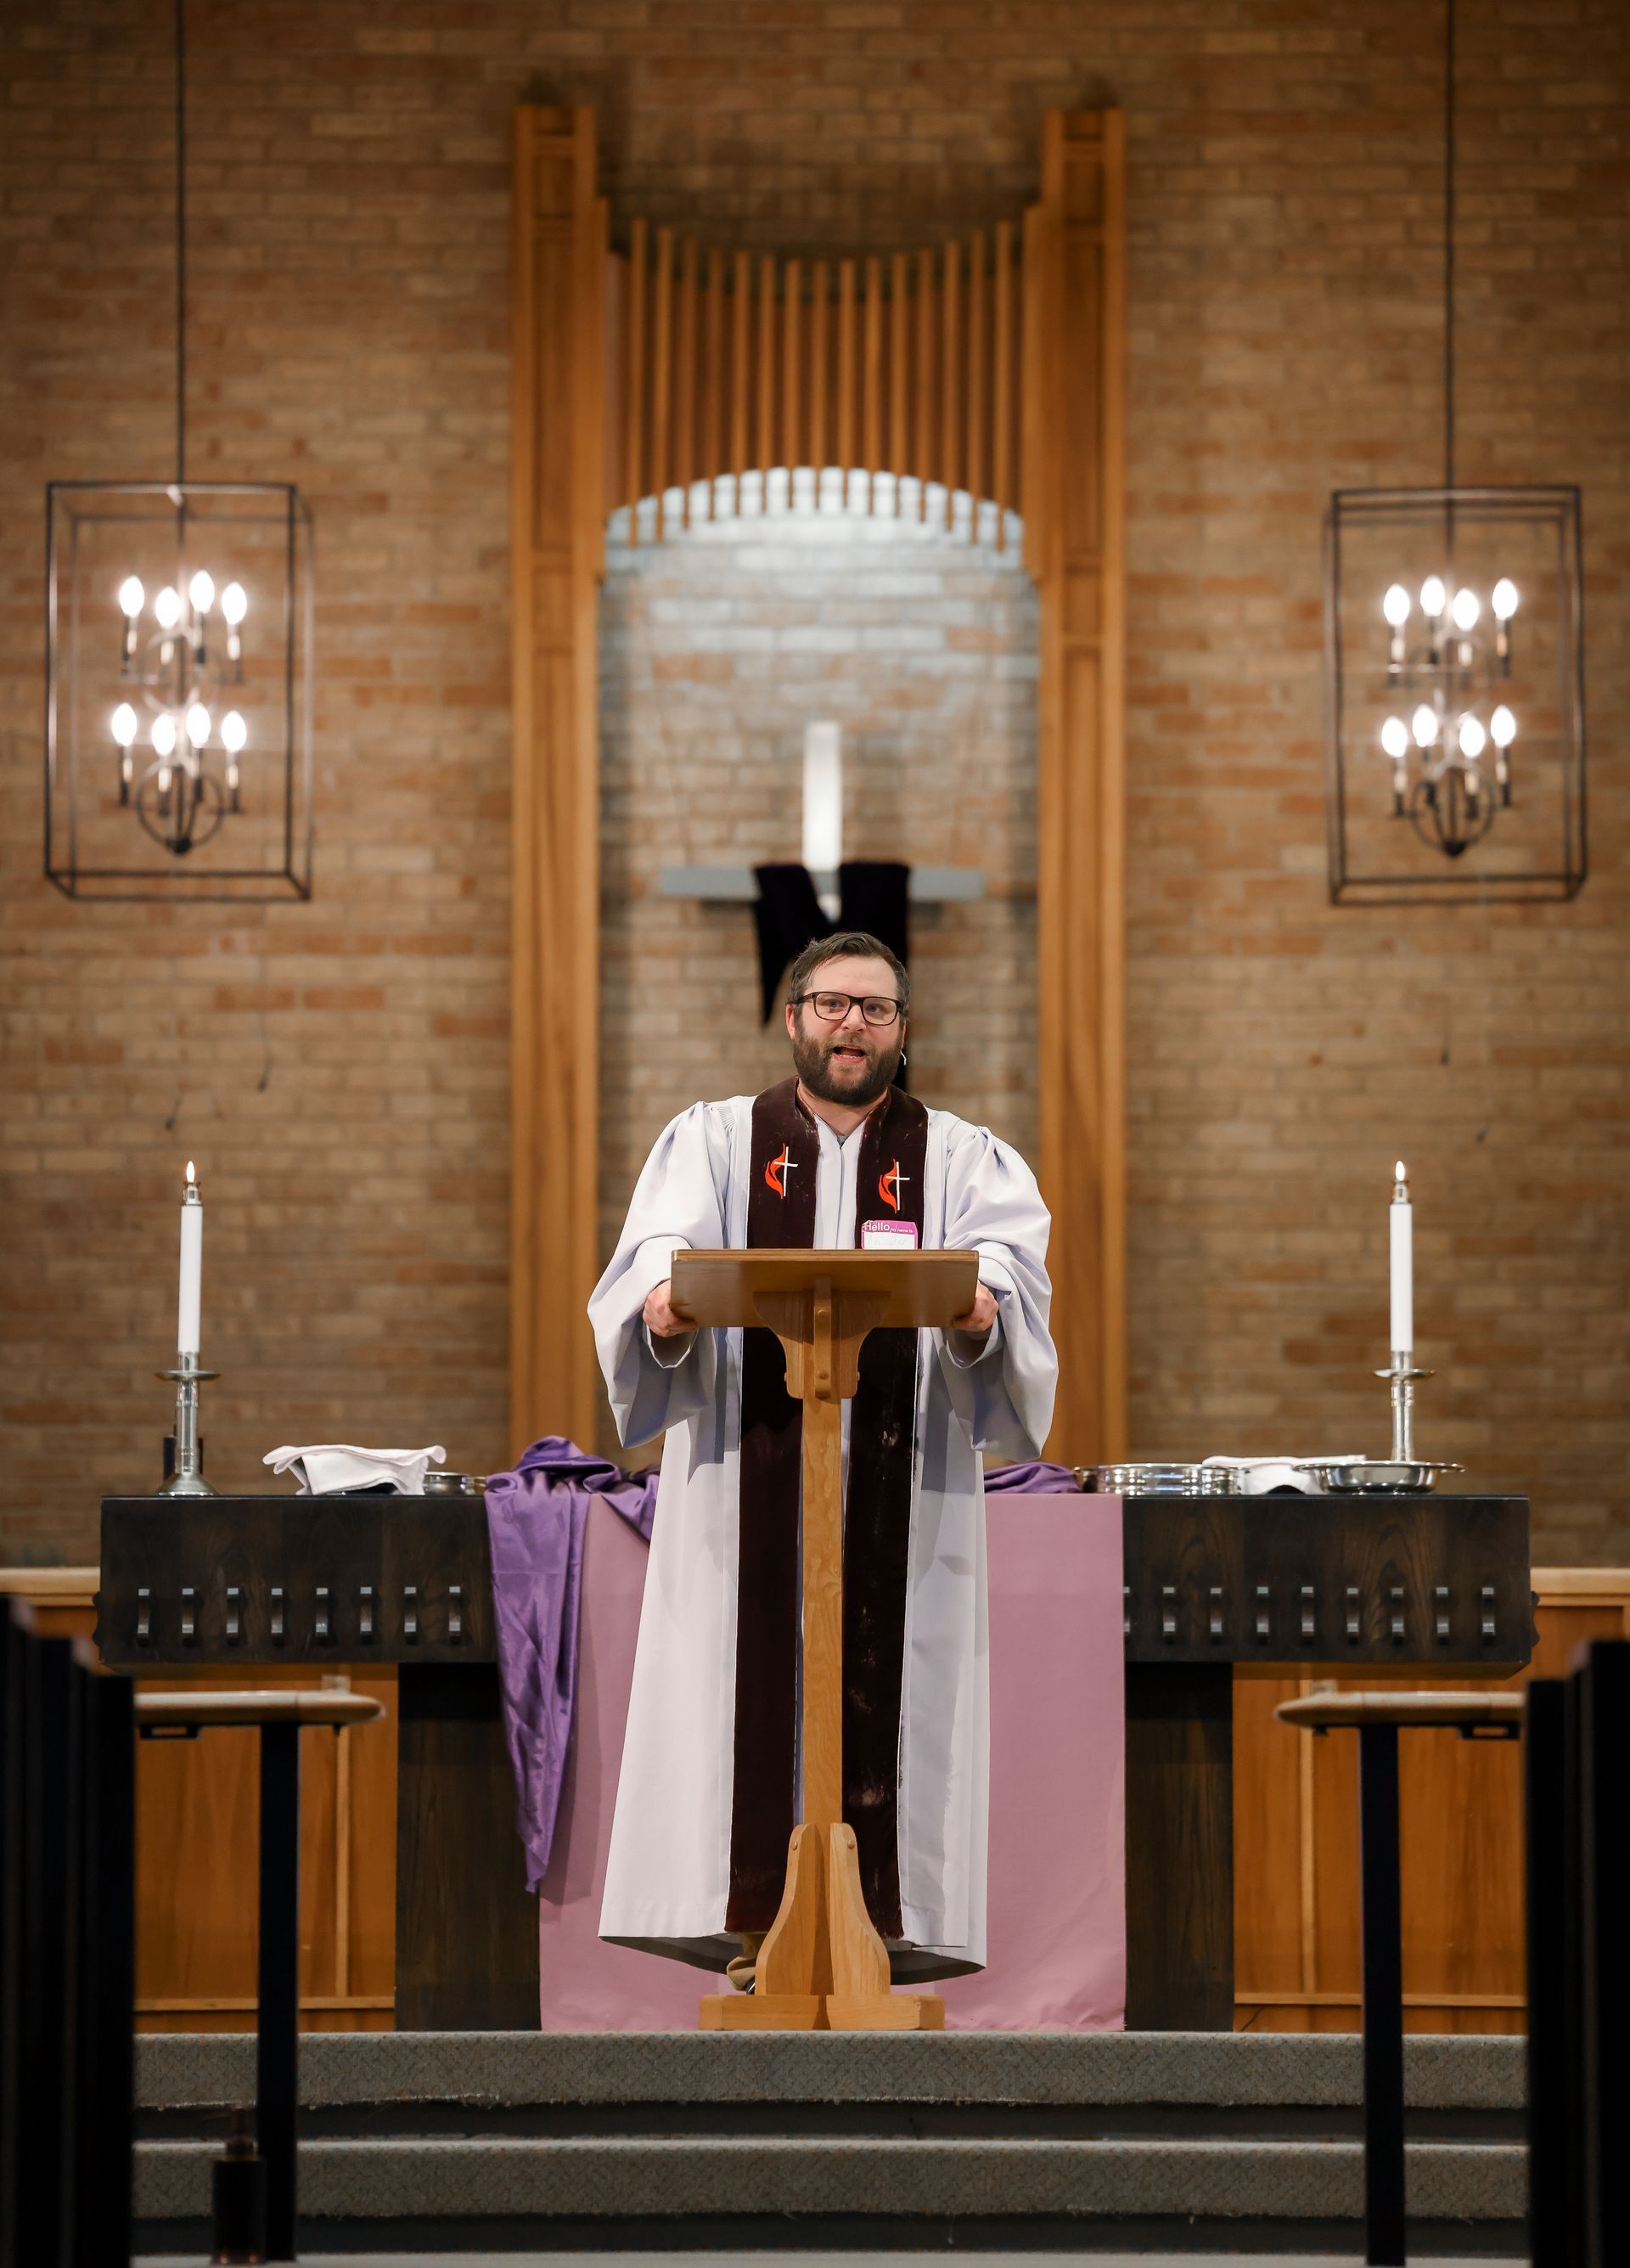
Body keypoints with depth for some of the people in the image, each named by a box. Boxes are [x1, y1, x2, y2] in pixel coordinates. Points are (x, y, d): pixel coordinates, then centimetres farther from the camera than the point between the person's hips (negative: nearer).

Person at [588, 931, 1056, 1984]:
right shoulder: (716, 1138, 14)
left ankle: (881, 1918, -3)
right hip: (749, 1470, 0)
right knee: (751, 1678, -6)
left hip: (900, 1480, 0)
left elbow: (1007, 1254, -6)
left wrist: (982, 1305, -30)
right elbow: (661, 1244, -3)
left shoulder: (961, 1156, 13)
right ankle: (749, 1920, -4)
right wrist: (663, 1297, -27)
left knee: (885, 1688, -5)